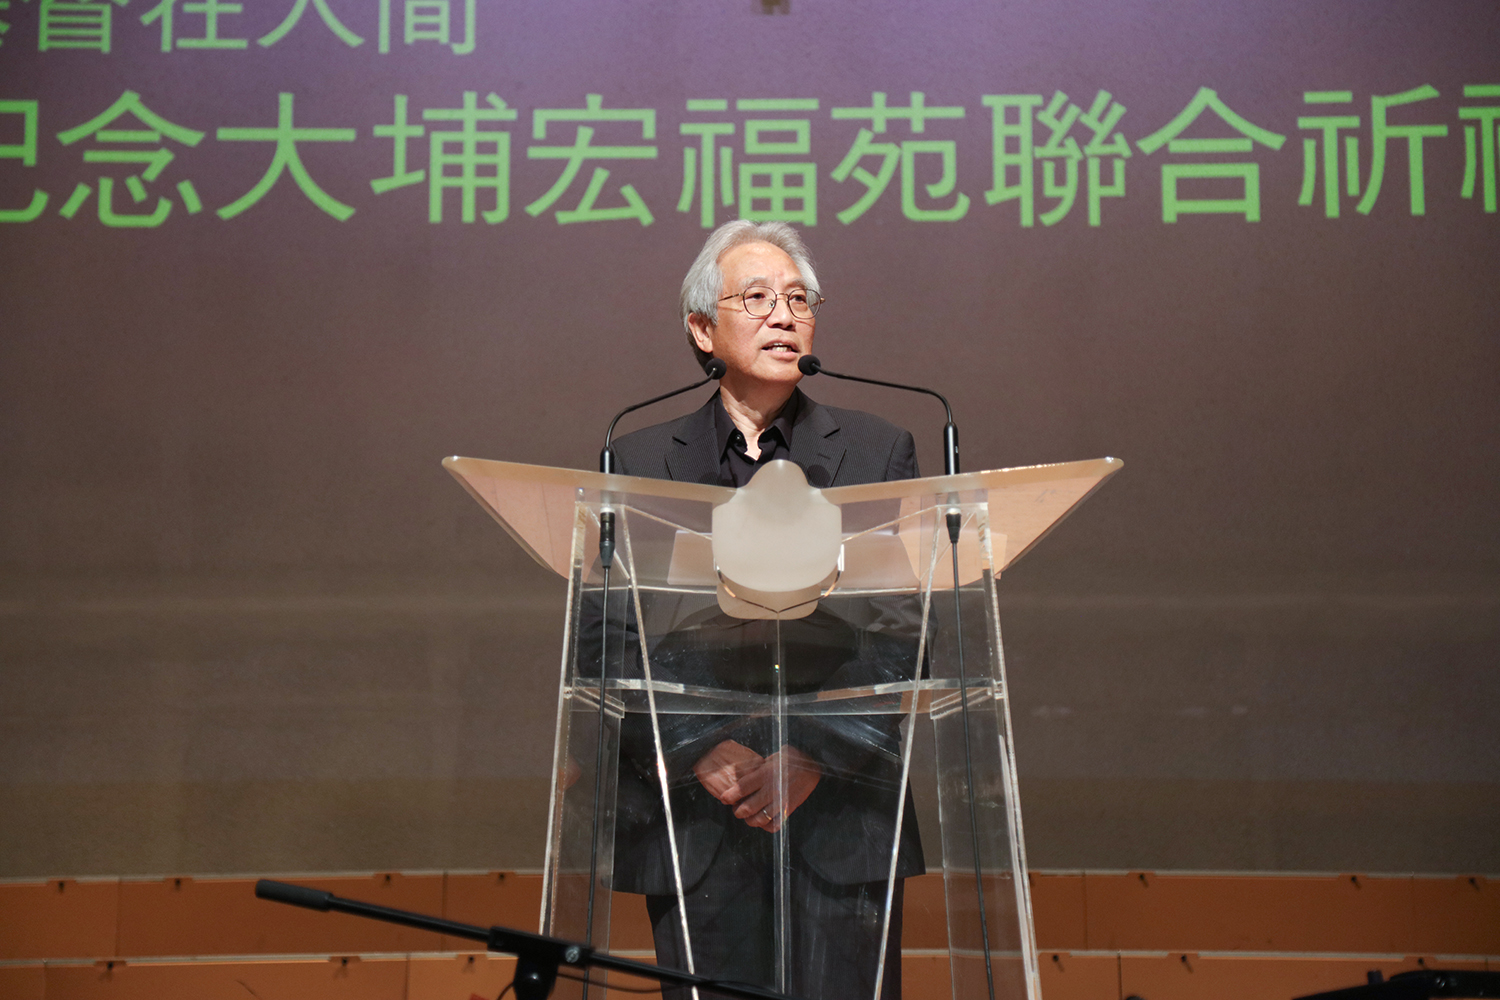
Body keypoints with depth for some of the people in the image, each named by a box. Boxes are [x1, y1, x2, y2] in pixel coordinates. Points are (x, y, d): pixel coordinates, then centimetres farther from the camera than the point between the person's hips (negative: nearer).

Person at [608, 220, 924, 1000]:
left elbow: (905, 635, 3)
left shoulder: (878, 454, 10)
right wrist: (702, 753, -11)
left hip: (840, 814, 0)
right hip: (694, 822, 0)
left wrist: (816, 756, -10)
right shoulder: (639, 462, 10)